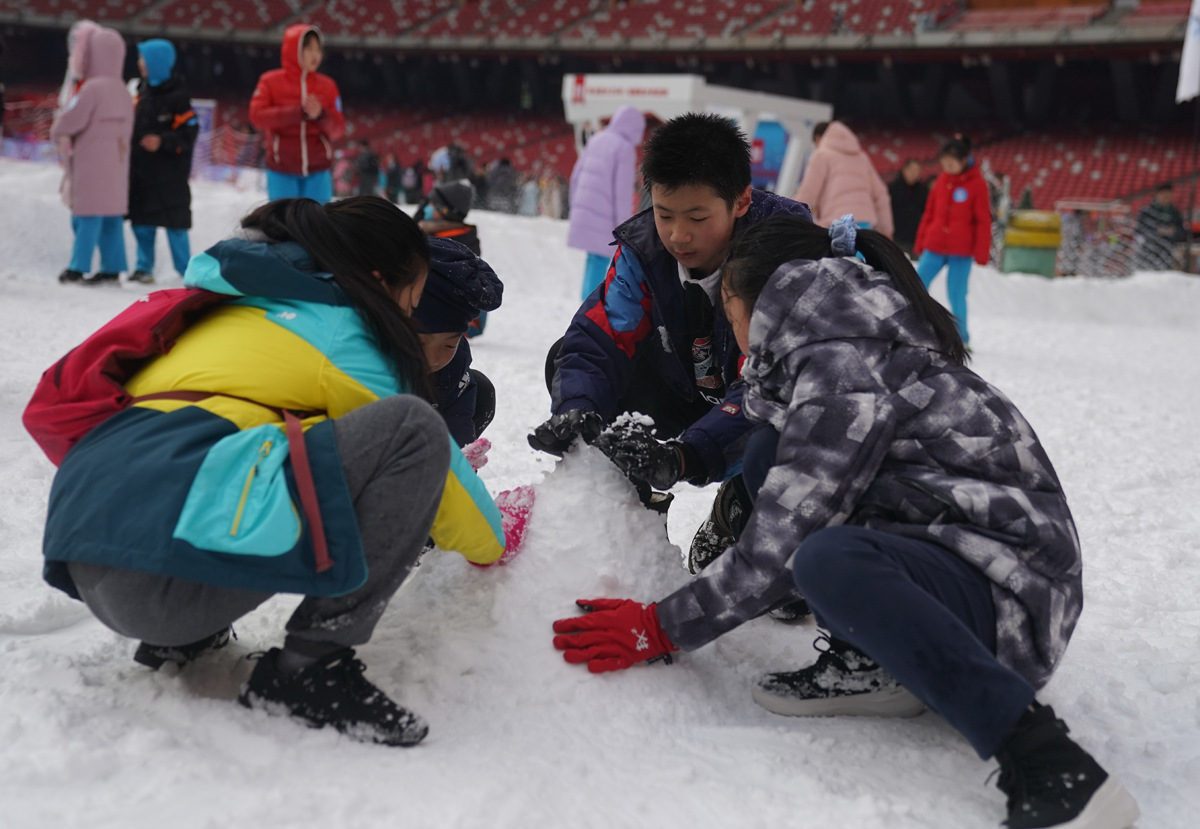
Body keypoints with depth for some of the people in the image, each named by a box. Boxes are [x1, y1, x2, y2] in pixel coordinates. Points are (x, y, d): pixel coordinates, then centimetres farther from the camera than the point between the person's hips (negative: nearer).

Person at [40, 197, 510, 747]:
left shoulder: (235, 308, 29)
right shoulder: (340, 326, 5)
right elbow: (421, 447, 12)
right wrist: (491, 545, 33)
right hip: (168, 576, -9)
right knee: (413, 428, -9)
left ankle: (181, 638, 15)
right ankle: (309, 664, -9)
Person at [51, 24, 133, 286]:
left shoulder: (91, 89, -16)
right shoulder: (122, 90, 8)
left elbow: (68, 121, -14)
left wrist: (58, 134, 8)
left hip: (91, 164, -7)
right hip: (116, 166, 7)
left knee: (88, 215, -3)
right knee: (111, 215, 9)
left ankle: (78, 267, 2)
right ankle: (113, 268, 10)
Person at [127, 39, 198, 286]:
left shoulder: (177, 96, -12)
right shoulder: (142, 90, 11)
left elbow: (189, 131, -15)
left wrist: (163, 142, -22)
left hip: (168, 172, -8)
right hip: (141, 169, 8)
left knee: (174, 222, -4)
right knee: (141, 221, 10)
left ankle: (186, 271, 4)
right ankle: (144, 267, 20)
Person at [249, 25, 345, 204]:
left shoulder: (327, 85, 4)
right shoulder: (270, 81, 0)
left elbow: (338, 129, 1)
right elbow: (257, 116, -13)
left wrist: (321, 116, -21)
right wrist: (298, 112, -21)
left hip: (317, 172, 2)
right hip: (282, 171, -2)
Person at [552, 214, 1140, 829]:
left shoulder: (845, 365, -16)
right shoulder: (844, 347, 13)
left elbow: (781, 544, -19)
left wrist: (662, 629, -10)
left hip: (1010, 593, -10)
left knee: (831, 562, -39)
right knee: (768, 452, 6)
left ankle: (1049, 765, -31)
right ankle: (873, 667, 1)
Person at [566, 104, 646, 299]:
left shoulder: (597, 139, 12)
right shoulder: (625, 148, -10)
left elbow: (577, 174, 16)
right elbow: (623, 190, -13)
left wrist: (575, 201, 25)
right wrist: (622, 225, -9)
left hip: (584, 211, 7)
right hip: (603, 216, -7)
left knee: (594, 258, 15)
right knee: (600, 260, -4)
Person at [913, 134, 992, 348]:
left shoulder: (977, 184, -5)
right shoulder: (941, 180, 7)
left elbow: (983, 220, -4)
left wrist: (981, 253, -6)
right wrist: (920, 243, 12)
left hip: (961, 250, -4)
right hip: (934, 246, 4)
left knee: (957, 294, 0)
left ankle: (961, 337, 13)